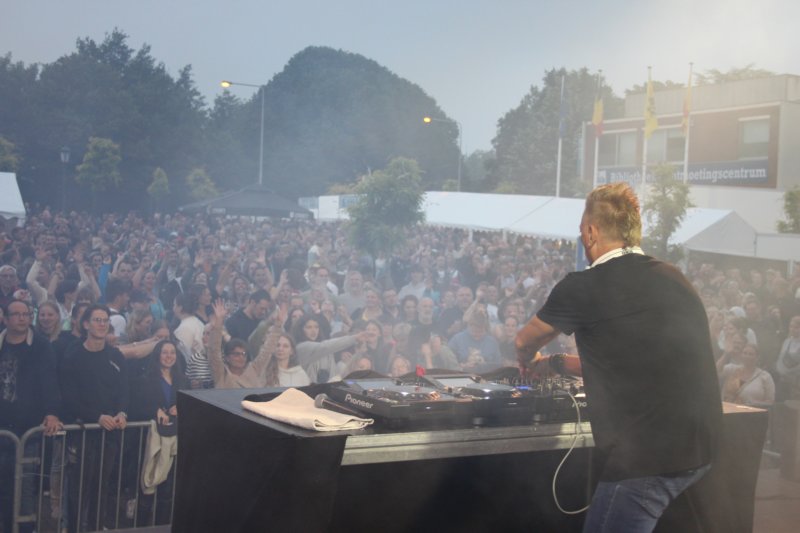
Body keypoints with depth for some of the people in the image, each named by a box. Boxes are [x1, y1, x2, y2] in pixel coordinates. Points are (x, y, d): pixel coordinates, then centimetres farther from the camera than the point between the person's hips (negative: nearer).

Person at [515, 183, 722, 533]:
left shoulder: (583, 288, -8)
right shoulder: (673, 279, 13)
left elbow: (525, 342, 12)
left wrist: (529, 361, 36)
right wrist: (555, 363, 35)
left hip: (648, 455, -8)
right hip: (697, 448, 8)